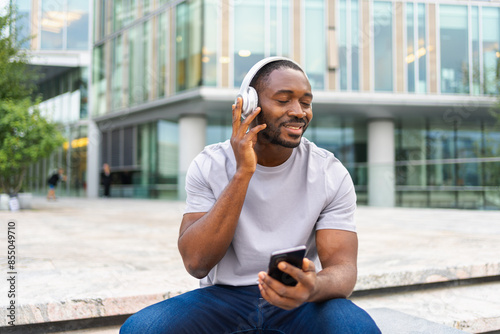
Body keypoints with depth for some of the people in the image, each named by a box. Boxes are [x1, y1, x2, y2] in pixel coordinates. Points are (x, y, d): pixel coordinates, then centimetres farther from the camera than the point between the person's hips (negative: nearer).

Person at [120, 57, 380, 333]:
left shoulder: (332, 174, -5)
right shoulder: (208, 165, -6)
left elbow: (342, 268, -11)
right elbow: (196, 264, -17)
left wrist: (314, 287, -37)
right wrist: (242, 174, -24)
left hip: (295, 300, 0)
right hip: (223, 296, 1)